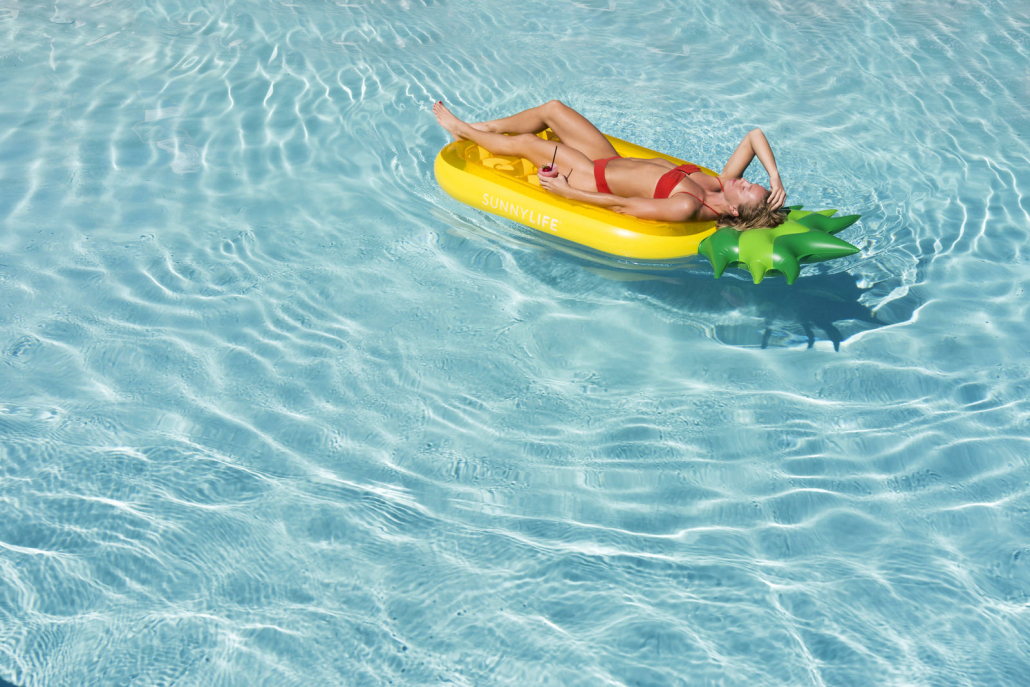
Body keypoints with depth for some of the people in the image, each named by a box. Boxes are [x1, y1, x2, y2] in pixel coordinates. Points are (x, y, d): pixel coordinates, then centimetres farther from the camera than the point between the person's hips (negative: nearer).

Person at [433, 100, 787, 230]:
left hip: (596, 180, -7)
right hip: (613, 161, 8)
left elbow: (622, 206, -31)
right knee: (552, 109, 14)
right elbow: (754, 135, -6)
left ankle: (462, 130, 35)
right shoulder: (723, 185, -14)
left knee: (525, 142, 2)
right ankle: (479, 128, 40)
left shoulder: (687, 208, -36)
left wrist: (566, 191, -24)